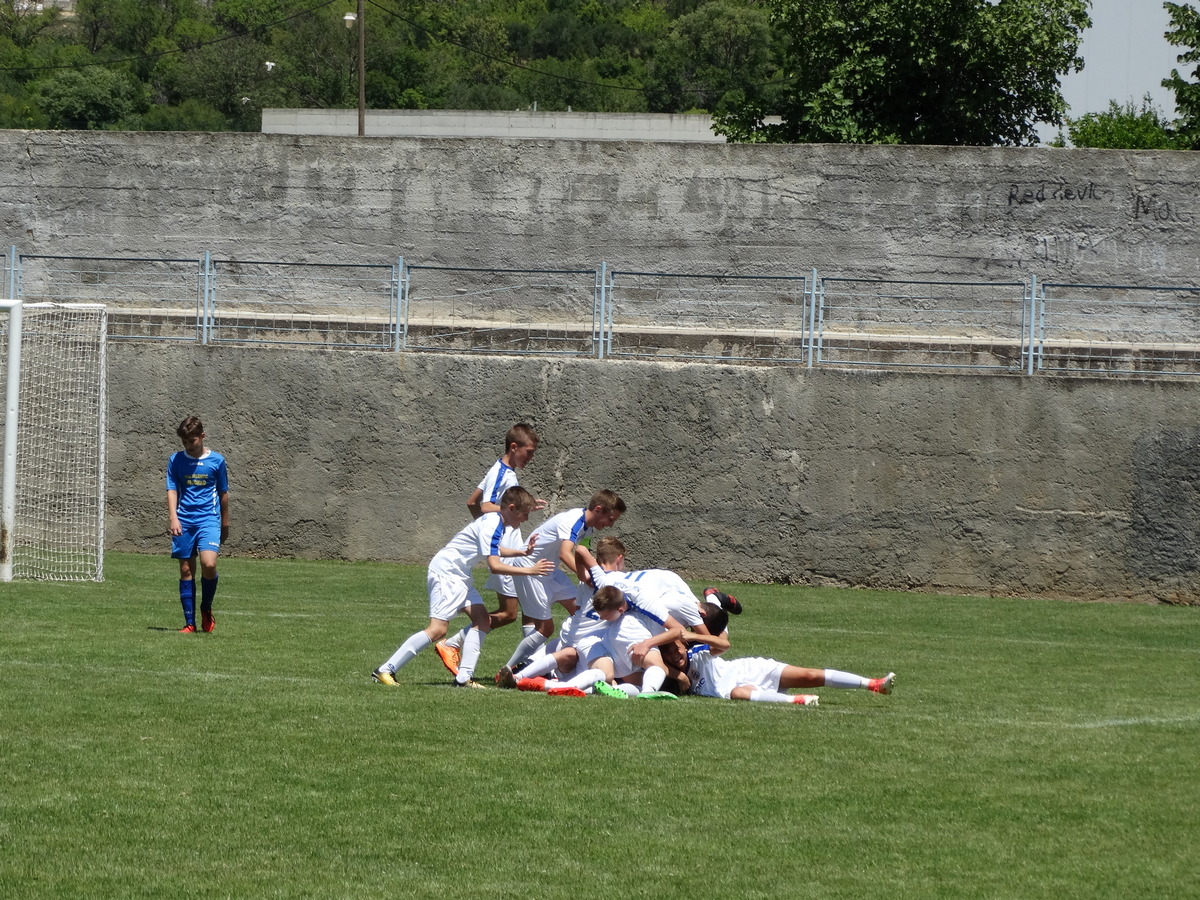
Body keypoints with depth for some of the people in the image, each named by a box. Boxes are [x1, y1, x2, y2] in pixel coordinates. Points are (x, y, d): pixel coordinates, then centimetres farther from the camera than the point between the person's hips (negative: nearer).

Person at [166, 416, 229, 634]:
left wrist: (225, 524, 18)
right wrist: (173, 518, -14)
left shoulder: (216, 460, 5)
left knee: (209, 564, -20)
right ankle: (190, 623, 6)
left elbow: (223, 493, 13)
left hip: (209, 520, -2)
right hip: (184, 522, 2)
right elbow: (172, 490, 1)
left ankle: (206, 609, 6)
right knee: (186, 571, 1)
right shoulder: (176, 460, 6)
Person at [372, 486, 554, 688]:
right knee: (437, 629, -18)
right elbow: (494, 565, -28)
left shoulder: (497, 523, 11)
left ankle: (463, 677, -3)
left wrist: (522, 552, 19)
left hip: (460, 576, 11)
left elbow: (495, 550, 32)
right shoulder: (491, 526, -20)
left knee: (482, 620, 1)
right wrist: (529, 571, -25)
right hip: (445, 572, -11)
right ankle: (386, 670, -16)